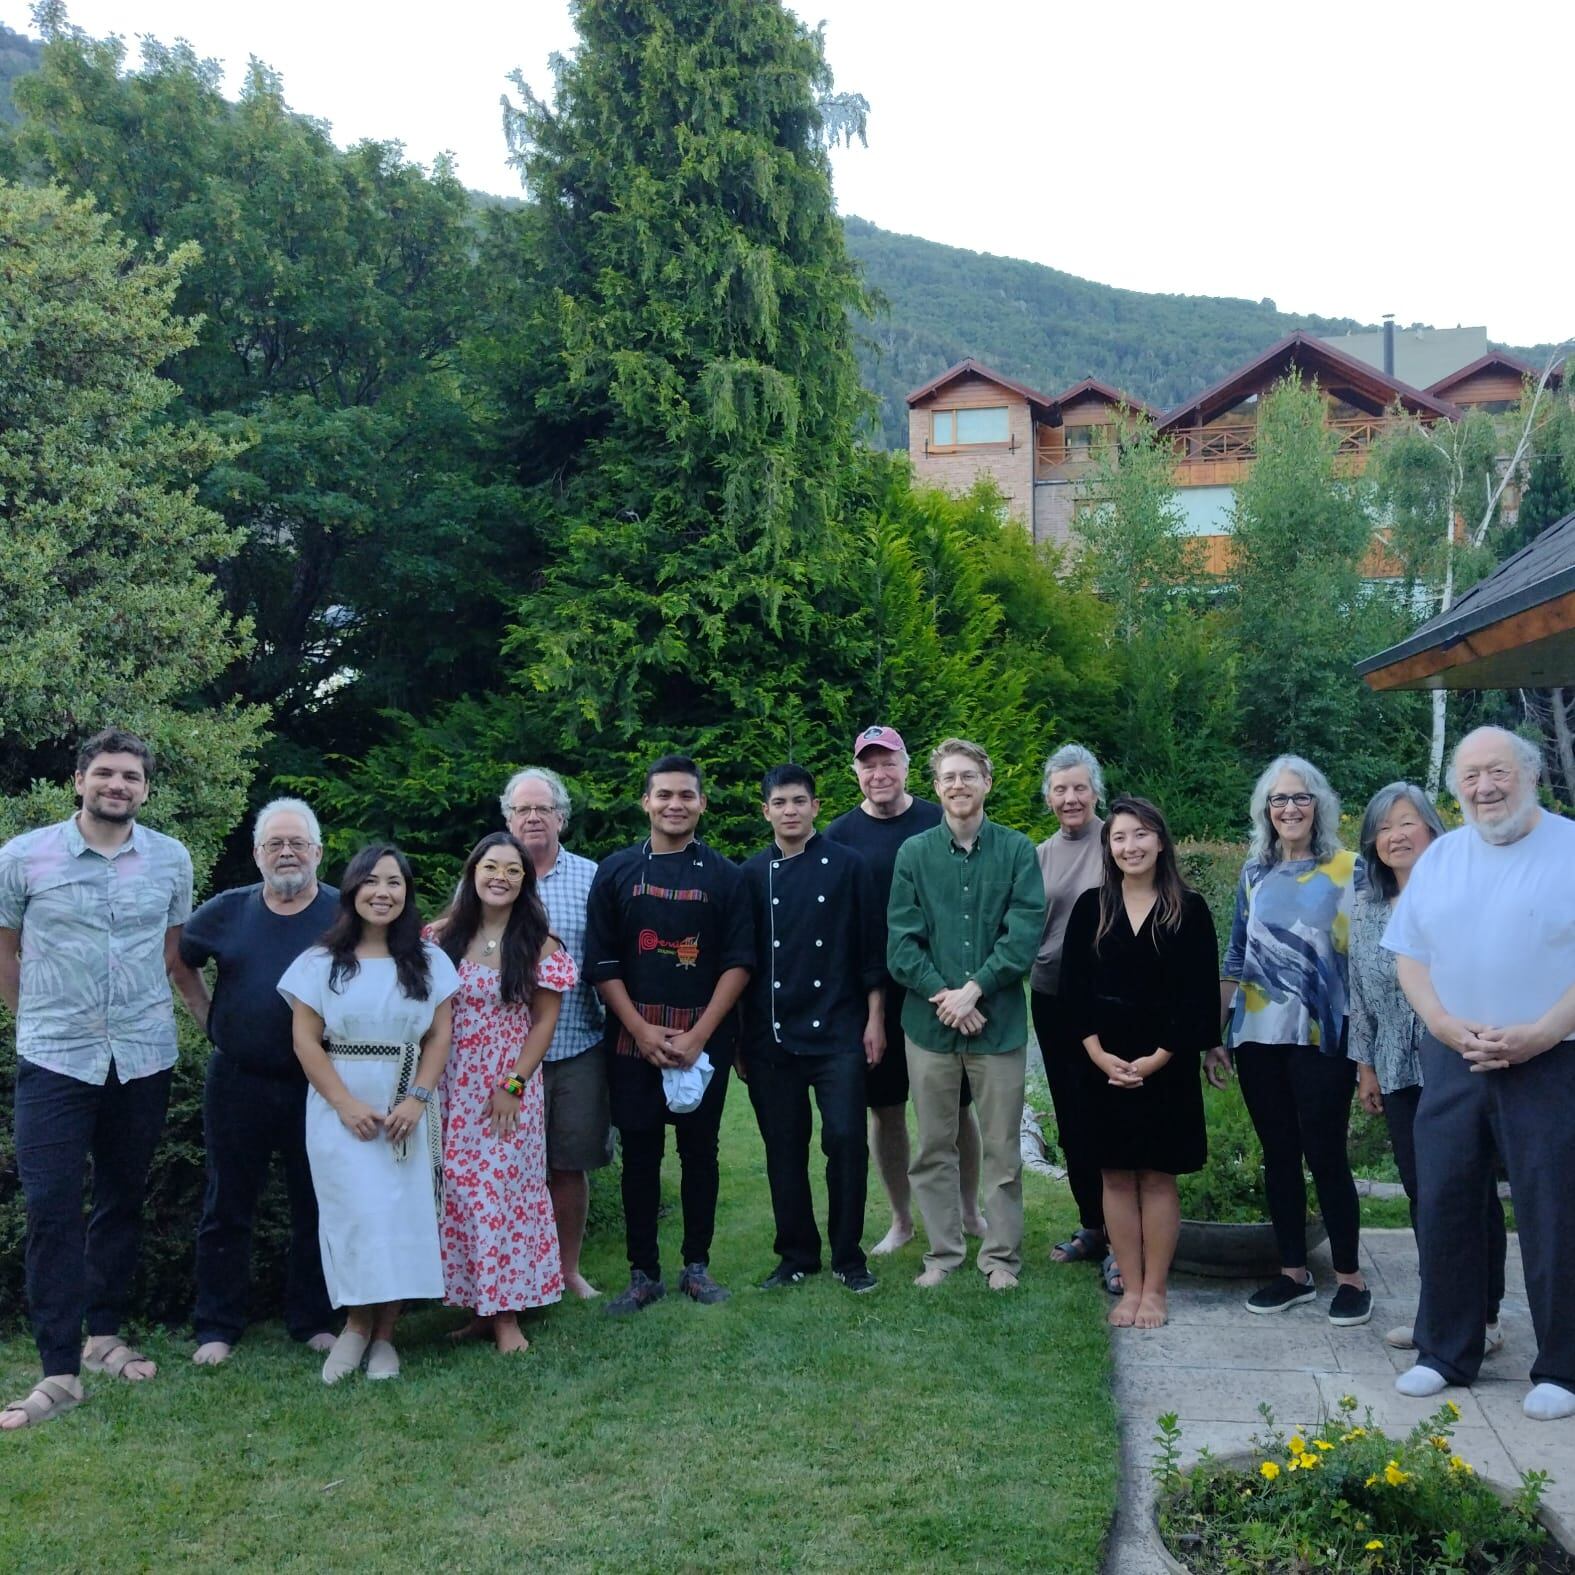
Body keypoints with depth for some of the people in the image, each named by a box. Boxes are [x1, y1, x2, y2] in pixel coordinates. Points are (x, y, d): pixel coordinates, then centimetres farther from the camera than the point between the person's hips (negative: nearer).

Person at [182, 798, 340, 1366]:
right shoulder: (226, 911, 2)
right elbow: (176, 962, 15)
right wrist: (207, 1016, 8)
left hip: (319, 1086, -1)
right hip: (237, 1083, 1)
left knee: (316, 1207, 9)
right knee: (227, 1207, 8)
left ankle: (313, 1321, 22)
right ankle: (217, 1326, 19)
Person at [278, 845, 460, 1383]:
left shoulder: (428, 961, 6)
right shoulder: (322, 962, 1)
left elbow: (439, 1037, 4)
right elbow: (306, 1042, -3)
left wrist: (416, 1100, -10)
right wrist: (347, 1105, -12)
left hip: (407, 1112, 2)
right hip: (341, 1109, -1)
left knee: (402, 1215, -1)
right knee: (356, 1213, -9)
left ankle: (384, 1335, 9)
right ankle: (356, 1324, 9)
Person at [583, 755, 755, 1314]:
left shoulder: (723, 875, 3)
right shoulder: (616, 872, 5)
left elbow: (738, 962, -1)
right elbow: (601, 963, 2)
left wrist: (697, 1036, -10)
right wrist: (643, 1031, -8)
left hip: (704, 1038, 0)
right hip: (633, 1037, 0)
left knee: (699, 1149, 6)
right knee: (639, 1153, 4)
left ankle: (697, 1266, 18)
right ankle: (643, 1273, 13)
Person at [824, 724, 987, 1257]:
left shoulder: (941, 824, -1)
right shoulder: (839, 836, 0)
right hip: (872, 993, 1)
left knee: (957, 1104, 9)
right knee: (885, 1109, 8)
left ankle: (969, 1211, 26)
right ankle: (901, 1221, 23)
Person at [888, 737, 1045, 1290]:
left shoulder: (1017, 850, 0)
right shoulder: (914, 852, 3)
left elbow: (1025, 933, -8)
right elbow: (901, 940, -1)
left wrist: (974, 989, -15)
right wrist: (943, 995, -13)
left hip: (999, 1021, -1)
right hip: (929, 1022, 1)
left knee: (1002, 1147, 7)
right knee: (934, 1147, 10)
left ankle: (1001, 1255, 19)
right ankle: (943, 1252, 22)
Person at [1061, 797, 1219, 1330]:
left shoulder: (1189, 910, -1)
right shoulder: (1090, 907, 4)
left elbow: (1198, 996, -4)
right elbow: (1073, 988, 2)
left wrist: (1157, 1059, -12)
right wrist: (1100, 1055, -9)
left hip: (1166, 1064, -2)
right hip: (1103, 1063, 2)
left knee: (1158, 1177, 3)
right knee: (1116, 1177, 5)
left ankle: (1154, 1291, 11)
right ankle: (1130, 1287, 14)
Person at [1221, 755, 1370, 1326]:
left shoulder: (1347, 870, -2)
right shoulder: (1254, 873, 9)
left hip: (1321, 1038, -4)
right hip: (1258, 1038, 4)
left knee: (1325, 1154, -1)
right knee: (1277, 1155, 9)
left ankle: (1350, 1278, 12)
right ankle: (1293, 1272, 20)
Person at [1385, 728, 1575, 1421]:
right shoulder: (1439, 858, 10)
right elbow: (1408, 954, 10)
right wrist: (1445, 1025, -6)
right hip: (1452, 1061, 4)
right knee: (1443, 1205, 7)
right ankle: (1445, 1352, 20)